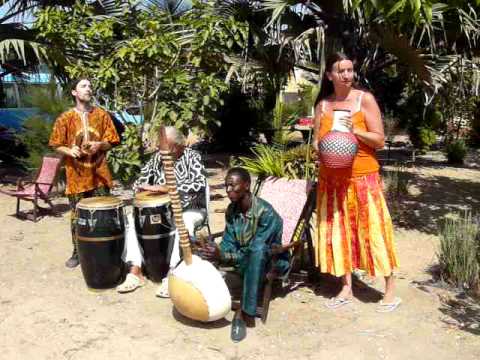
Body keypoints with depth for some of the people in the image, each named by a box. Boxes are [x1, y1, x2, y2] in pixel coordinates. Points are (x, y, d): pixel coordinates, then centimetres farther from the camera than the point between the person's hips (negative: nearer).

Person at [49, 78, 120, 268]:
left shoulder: (102, 115, 3)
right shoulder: (65, 118, -1)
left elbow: (112, 141, 5)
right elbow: (57, 145, 3)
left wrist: (99, 145, -15)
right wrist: (69, 151, -18)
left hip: (99, 173, 1)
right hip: (76, 174, -1)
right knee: (77, 215, 6)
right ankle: (77, 252, 19)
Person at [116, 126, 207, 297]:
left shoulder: (192, 157, -11)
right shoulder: (157, 157, 4)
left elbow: (199, 184, -29)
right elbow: (140, 182, 9)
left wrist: (167, 188, -33)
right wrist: (148, 188, -16)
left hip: (190, 209, -5)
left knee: (182, 224, -38)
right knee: (132, 219, -13)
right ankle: (136, 272, -15)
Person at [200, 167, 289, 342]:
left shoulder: (266, 212, -26)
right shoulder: (231, 210, -6)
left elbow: (255, 251, -31)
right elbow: (229, 244, -6)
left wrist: (222, 256, -40)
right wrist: (216, 252, -28)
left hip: (272, 261, -6)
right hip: (246, 261, 6)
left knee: (257, 250, -41)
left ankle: (245, 313, -33)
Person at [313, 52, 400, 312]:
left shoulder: (365, 99, -3)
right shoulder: (322, 104, 7)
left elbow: (379, 140, -5)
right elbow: (316, 141, 12)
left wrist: (354, 130, -19)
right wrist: (322, 149, -10)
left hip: (362, 176, -4)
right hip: (331, 178, 4)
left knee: (373, 229, -1)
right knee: (338, 230, 7)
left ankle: (390, 290, 12)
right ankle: (346, 289, 19)